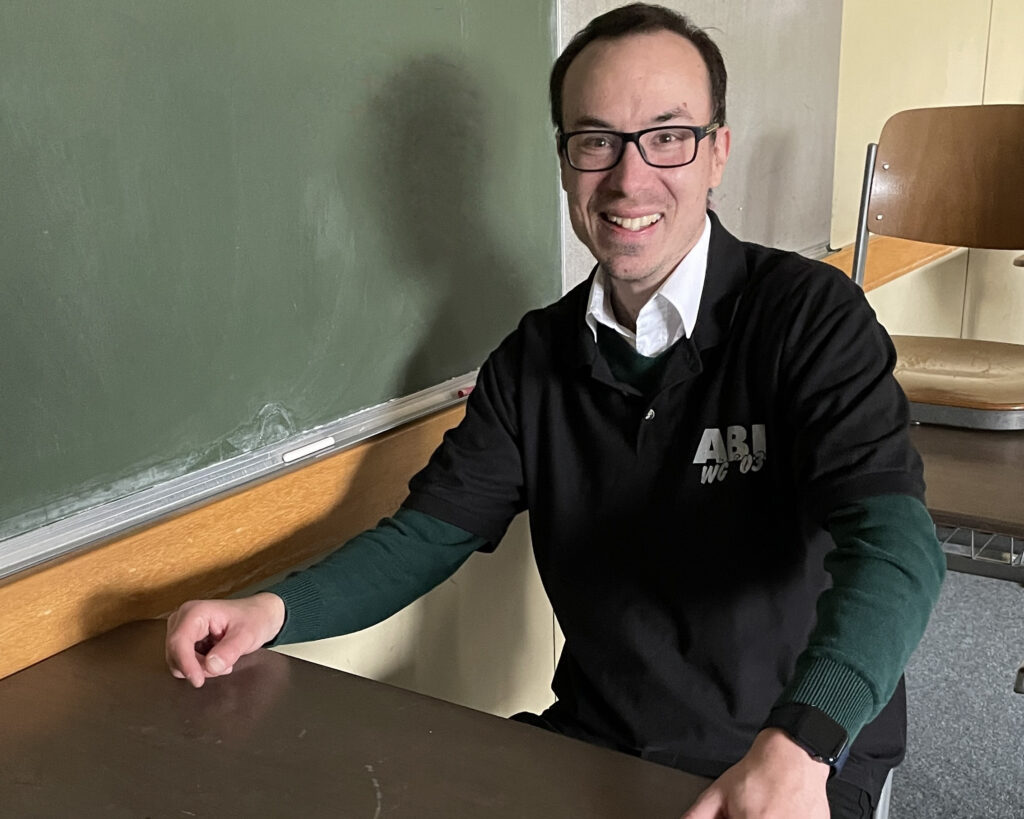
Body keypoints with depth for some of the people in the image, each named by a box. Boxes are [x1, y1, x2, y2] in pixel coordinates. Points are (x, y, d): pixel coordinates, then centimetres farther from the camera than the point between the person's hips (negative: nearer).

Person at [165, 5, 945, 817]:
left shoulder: (810, 315, -12)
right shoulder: (536, 356, 2)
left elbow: (893, 541, -25)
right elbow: (430, 531, 3)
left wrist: (798, 746, -42)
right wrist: (276, 609, -15)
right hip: (593, 741, 3)